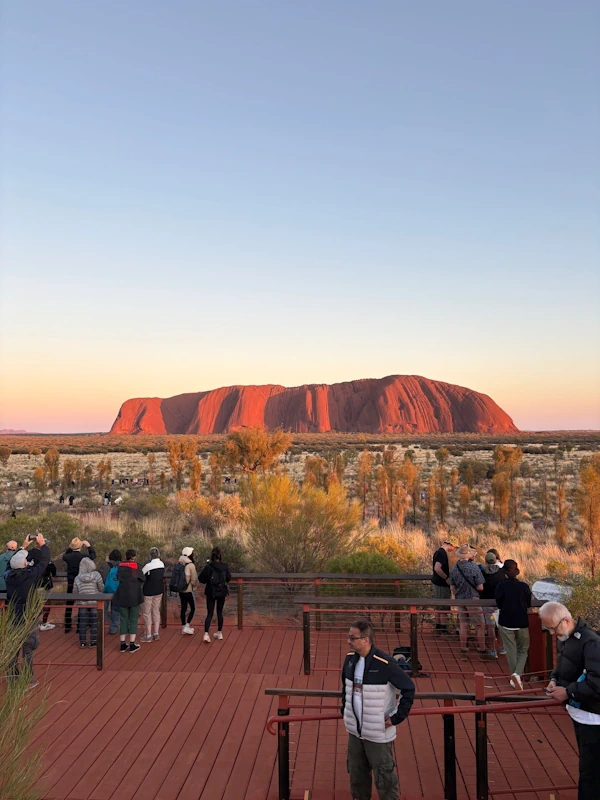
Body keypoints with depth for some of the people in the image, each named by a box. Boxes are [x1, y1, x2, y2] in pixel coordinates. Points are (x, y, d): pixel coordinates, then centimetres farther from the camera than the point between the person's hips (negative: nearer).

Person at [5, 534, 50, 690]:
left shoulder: (9, 575, -5)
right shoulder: (30, 575, -19)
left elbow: (16, 561, 14)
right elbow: (44, 561, -8)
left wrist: (24, 547, 21)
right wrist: (42, 545, 5)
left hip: (12, 619, 5)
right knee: (28, 650, 6)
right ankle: (28, 681, 13)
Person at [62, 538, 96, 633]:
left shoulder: (68, 557, -8)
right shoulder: (83, 557, -15)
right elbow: (93, 556, 5)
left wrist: (70, 548, 17)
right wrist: (88, 545, 9)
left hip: (70, 584, 3)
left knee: (69, 606, 12)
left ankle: (67, 627, 16)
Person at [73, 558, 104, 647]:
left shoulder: (77, 578, -3)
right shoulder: (96, 575, -9)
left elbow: (75, 592, 2)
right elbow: (102, 588, -6)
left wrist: (77, 602, 20)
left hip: (82, 603, 2)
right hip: (95, 602, -2)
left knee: (82, 623, 10)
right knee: (94, 622, 8)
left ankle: (82, 642, 15)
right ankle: (93, 641, 10)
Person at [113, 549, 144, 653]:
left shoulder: (120, 566, 2)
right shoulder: (136, 565, -8)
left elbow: (117, 578, 5)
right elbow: (142, 579, -3)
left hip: (122, 596, 3)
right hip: (134, 596, -3)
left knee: (123, 620, 11)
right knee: (133, 620, 5)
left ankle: (123, 644, 12)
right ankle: (132, 645, 4)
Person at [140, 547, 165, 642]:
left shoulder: (148, 566, -20)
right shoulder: (162, 565, -2)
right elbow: (162, 576, 6)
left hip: (149, 592, -6)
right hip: (159, 591, 6)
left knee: (147, 613, 5)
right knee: (156, 611, 16)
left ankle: (148, 636, 8)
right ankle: (156, 634, 21)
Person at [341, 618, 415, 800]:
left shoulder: (384, 663, -23)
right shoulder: (350, 659, -2)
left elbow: (409, 688, -16)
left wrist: (397, 717, -14)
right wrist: (344, 709, 12)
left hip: (378, 733, -6)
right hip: (355, 730, 6)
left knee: (384, 778, 8)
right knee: (357, 775, 21)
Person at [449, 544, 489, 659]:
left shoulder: (454, 568, -3)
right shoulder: (474, 567, -18)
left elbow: (453, 587, 4)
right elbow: (480, 587, -15)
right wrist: (473, 587, 6)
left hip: (460, 599, 5)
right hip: (472, 599, -5)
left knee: (463, 625, 14)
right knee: (480, 625, 7)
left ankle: (463, 652, 18)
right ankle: (482, 652, 13)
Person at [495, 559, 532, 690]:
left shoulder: (501, 586, -10)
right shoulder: (524, 586, -5)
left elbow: (499, 604, -4)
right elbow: (528, 604, 4)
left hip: (506, 622, -1)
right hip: (522, 622, 1)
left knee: (511, 651, 10)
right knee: (523, 650, 14)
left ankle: (515, 677, 13)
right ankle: (517, 674, -7)